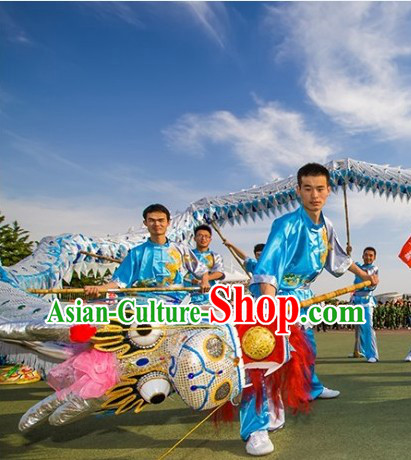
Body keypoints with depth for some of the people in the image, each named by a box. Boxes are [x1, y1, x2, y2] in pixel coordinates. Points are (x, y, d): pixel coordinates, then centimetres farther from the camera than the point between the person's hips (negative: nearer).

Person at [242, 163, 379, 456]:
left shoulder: (325, 226, -2)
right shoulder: (287, 225, -26)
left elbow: (338, 257, 18)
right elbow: (269, 268, -38)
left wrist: (365, 275, 28)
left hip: (302, 295, 8)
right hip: (276, 293, -8)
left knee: (307, 347, 27)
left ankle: (312, 389, 55)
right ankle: (255, 428, -23)